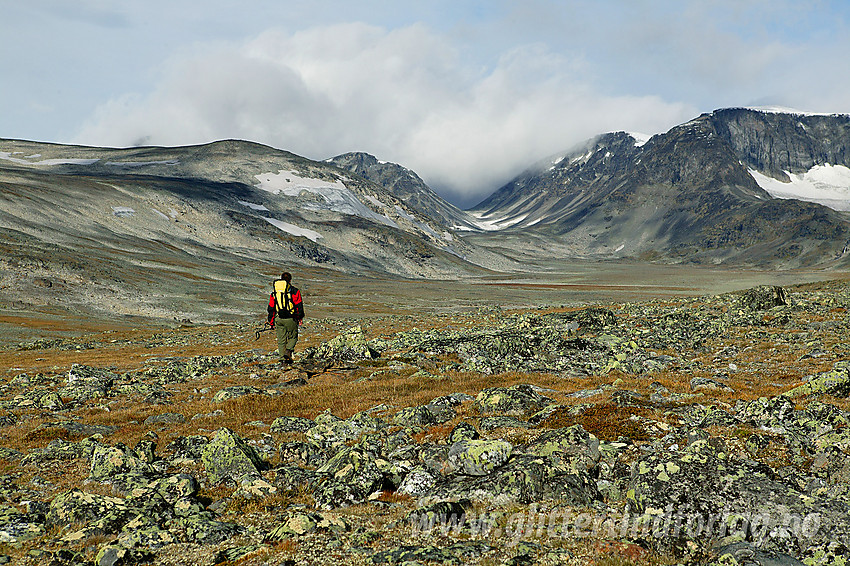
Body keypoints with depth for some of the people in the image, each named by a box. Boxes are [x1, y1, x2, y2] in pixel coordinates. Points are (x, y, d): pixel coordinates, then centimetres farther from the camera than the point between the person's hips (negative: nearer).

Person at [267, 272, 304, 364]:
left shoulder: (274, 292, 10)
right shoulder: (294, 291, -3)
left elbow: (271, 308, 12)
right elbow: (299, 305, -3)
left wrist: (271, 322, 17)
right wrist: (300, 318, 8)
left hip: (278, 319, 3)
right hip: (290, 318, -3)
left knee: (281, 340, 11)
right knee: (293, 337, 12)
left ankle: (283, 358, 8)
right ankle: (288, 352, -10)